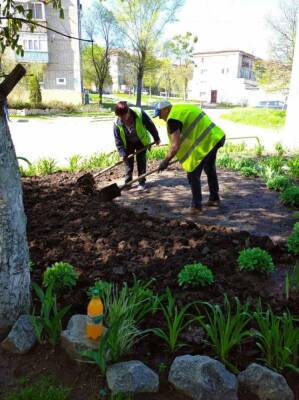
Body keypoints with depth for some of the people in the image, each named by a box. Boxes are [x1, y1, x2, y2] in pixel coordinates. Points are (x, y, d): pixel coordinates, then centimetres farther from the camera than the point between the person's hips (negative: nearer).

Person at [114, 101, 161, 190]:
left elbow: (151, 126, -17)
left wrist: (156, 138, -7)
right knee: (128, 161, 2)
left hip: (142, 141, -1)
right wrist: (123, 154, -23)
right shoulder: (117, 124, -27)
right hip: (128, 143, 1)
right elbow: (118, 141, -18)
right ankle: (127, 182, 13)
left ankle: (142, 182, 9)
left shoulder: (140, 114, -32)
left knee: (141, 161, -1)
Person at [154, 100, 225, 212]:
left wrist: (165, 161, -6)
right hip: (216, 136, 10)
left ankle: (196, 206, 11)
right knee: (210, 169, 26)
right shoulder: (184, 108, 17)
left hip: (205, 142, -10)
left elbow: (175, 146, -19)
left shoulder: (173, 118, -12)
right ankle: (214, 198, 39)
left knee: (193, 175, 1)